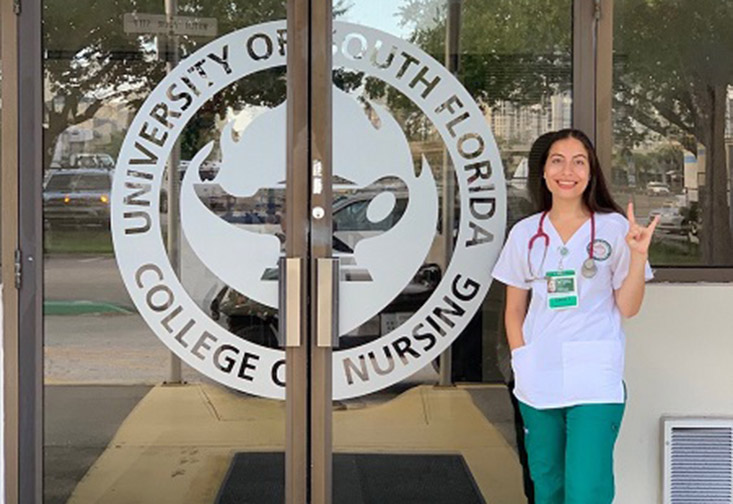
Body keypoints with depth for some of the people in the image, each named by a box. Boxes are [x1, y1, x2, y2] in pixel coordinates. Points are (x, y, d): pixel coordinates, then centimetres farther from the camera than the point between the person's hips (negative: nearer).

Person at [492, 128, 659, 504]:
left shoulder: (615, 228, 1)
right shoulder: (525, 233, 8)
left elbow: (628, 307, 0)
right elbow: (514, 311, 12)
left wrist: (639, 255, -13)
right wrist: (522, 361, 1)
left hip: (595, 383, -3)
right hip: (537, 383, 3)